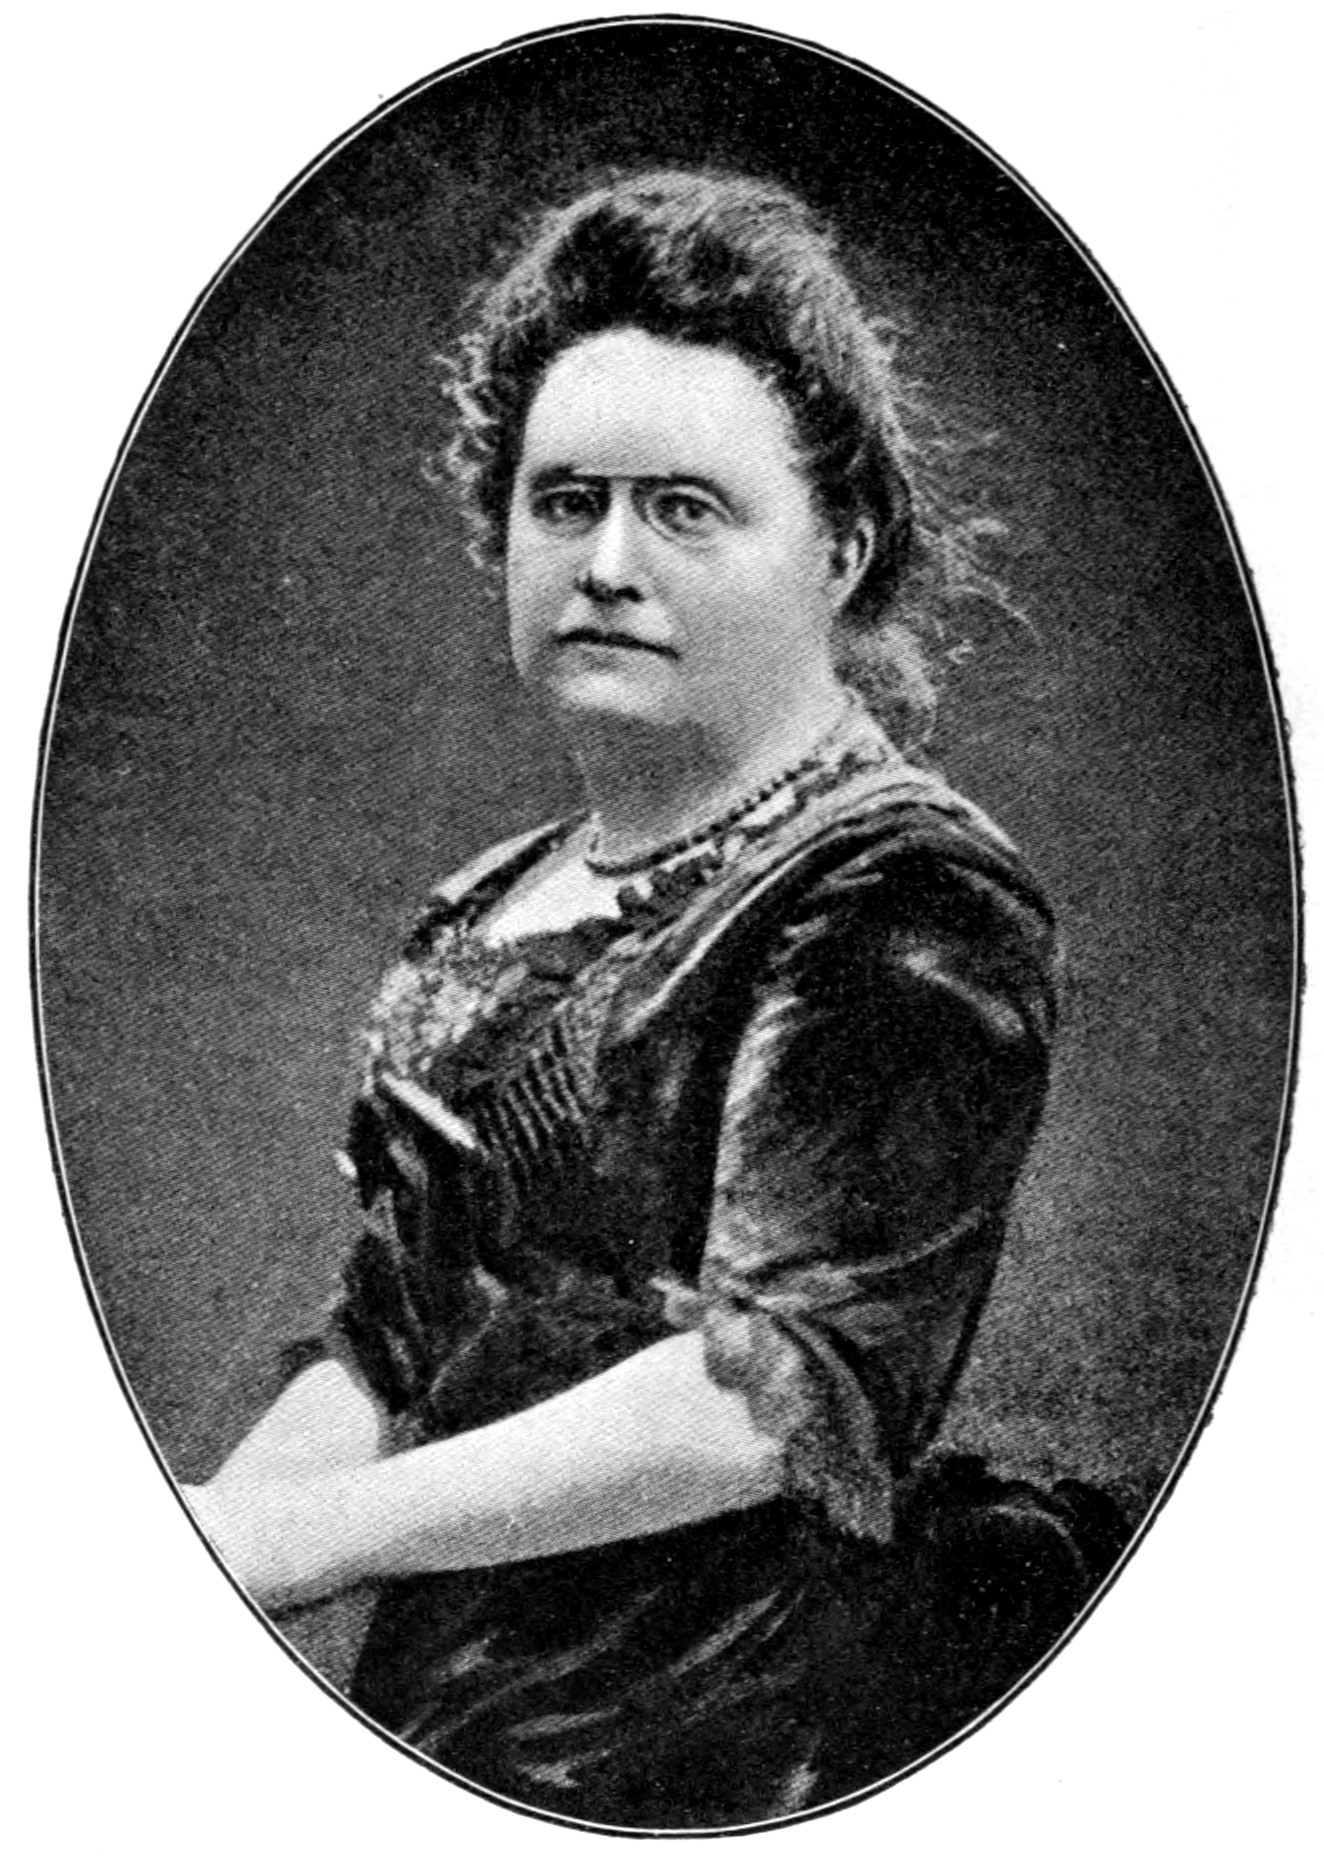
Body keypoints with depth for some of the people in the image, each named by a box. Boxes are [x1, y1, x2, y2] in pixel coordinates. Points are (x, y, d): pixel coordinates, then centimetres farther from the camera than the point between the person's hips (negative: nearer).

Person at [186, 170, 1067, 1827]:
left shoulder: (913, 903, -11)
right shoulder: (486, 913, 13)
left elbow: (777, 1389, -20)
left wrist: (290, 1534, -19)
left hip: (700, 1778, -6)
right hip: (415, 1735, 7)